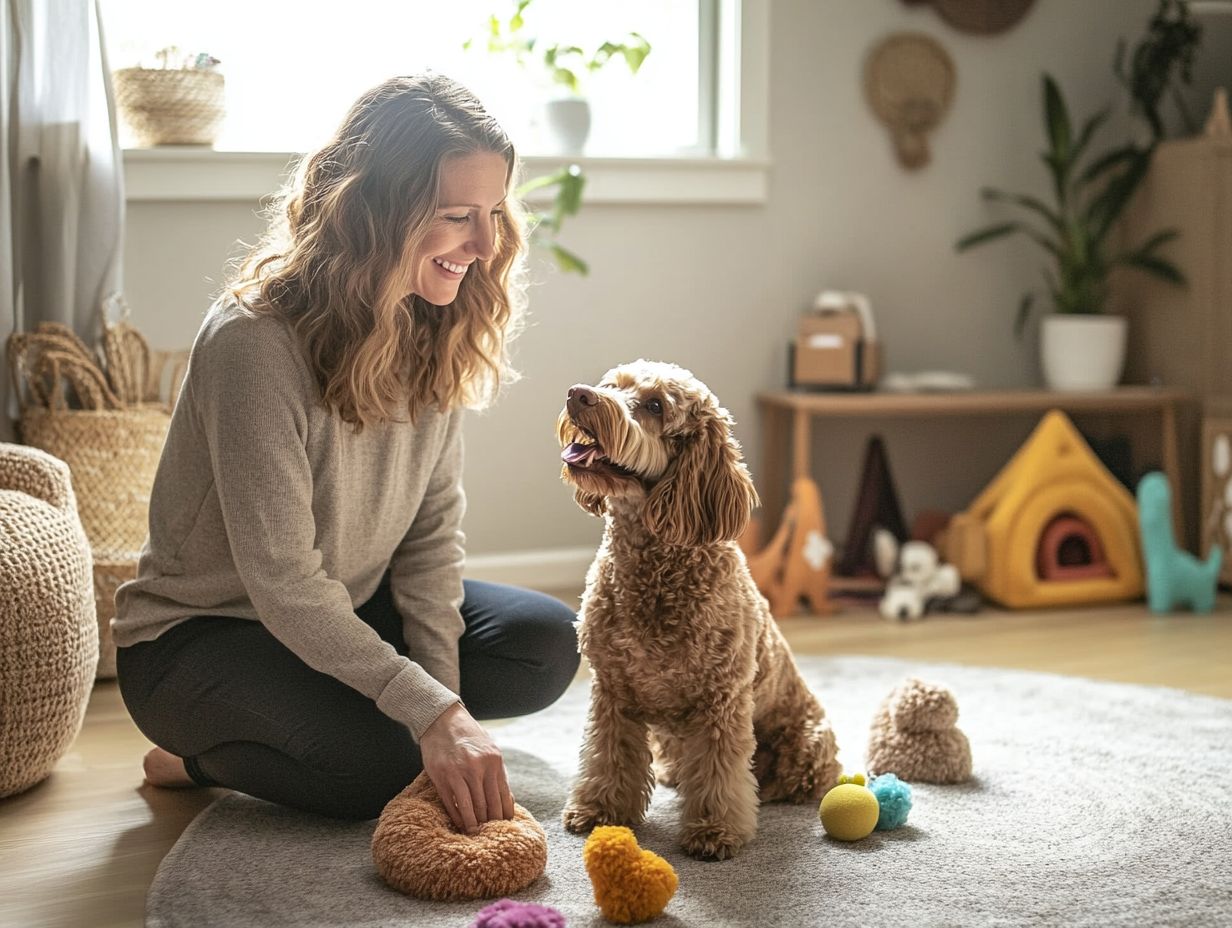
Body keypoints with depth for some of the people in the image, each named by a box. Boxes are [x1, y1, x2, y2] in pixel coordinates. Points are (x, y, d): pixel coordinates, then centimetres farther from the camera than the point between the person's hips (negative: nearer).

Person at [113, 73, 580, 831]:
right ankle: (201, 758, 0)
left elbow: (433, 531, -5)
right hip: (194, 635, -7)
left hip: (345, 615, 7)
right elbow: (282, 580, -30)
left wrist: (443, 697, -18)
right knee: (389, 762, -29)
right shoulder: (255, 340, -27)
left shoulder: (435, 330, -4)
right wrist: (433, 712, -35)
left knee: (547, 644, -9)